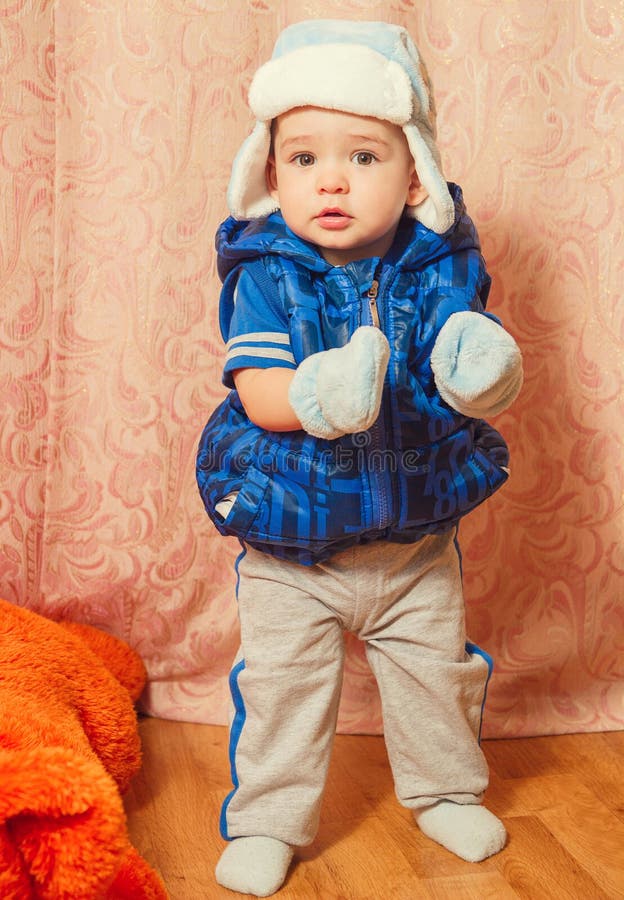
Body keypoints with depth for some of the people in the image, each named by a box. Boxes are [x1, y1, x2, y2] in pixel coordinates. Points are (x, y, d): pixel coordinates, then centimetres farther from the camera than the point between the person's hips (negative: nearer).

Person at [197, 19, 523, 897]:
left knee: (436, 669, 18)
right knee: (279, 684, 7)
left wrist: (485, 374, -34)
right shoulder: (265, 274, -13)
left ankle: (446, 789, 44)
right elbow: (257, 390, -20)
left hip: (417, 537, 2)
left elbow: (485, 366, -9)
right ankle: (267, 818, 28)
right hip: (288, 540, -2)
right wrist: (315, 397, -41)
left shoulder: (442, 267, -9)